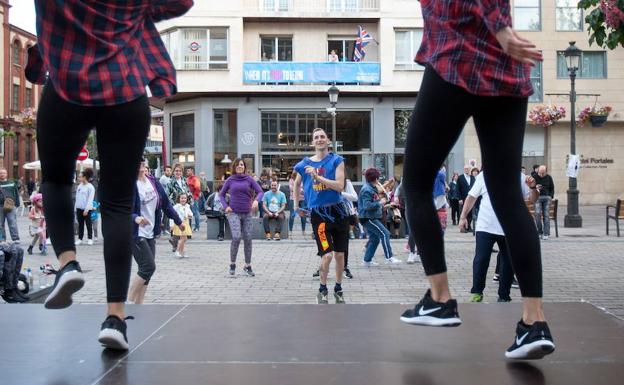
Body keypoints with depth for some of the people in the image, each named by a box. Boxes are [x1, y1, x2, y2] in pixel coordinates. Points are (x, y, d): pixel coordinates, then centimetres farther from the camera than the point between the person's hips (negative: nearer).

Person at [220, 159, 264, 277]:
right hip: (234, 213, -2)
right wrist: (225, 206, -2)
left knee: (248, 239, 3)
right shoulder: (230, 180, 3)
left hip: (247, 213, 2)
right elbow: (221, 194, 13)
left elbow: (260, 191, -1)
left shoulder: (249, 179, 3)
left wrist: (256, 200, -21)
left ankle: (248, 266, 15)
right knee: (236, 237, -17)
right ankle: (232, 264, 0)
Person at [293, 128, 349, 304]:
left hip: (337, 211, 1)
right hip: (318, 213, -1)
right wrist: (297, 206, 22)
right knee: (327, 255, -13)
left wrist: (317, 176, -19)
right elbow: (296, 184, 24)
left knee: (339, 254, 8)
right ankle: (322, 290, 8)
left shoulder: (336, 160, -1)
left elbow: (339, 186, -14)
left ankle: (338, 289, 27)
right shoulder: (305, 164, 5)